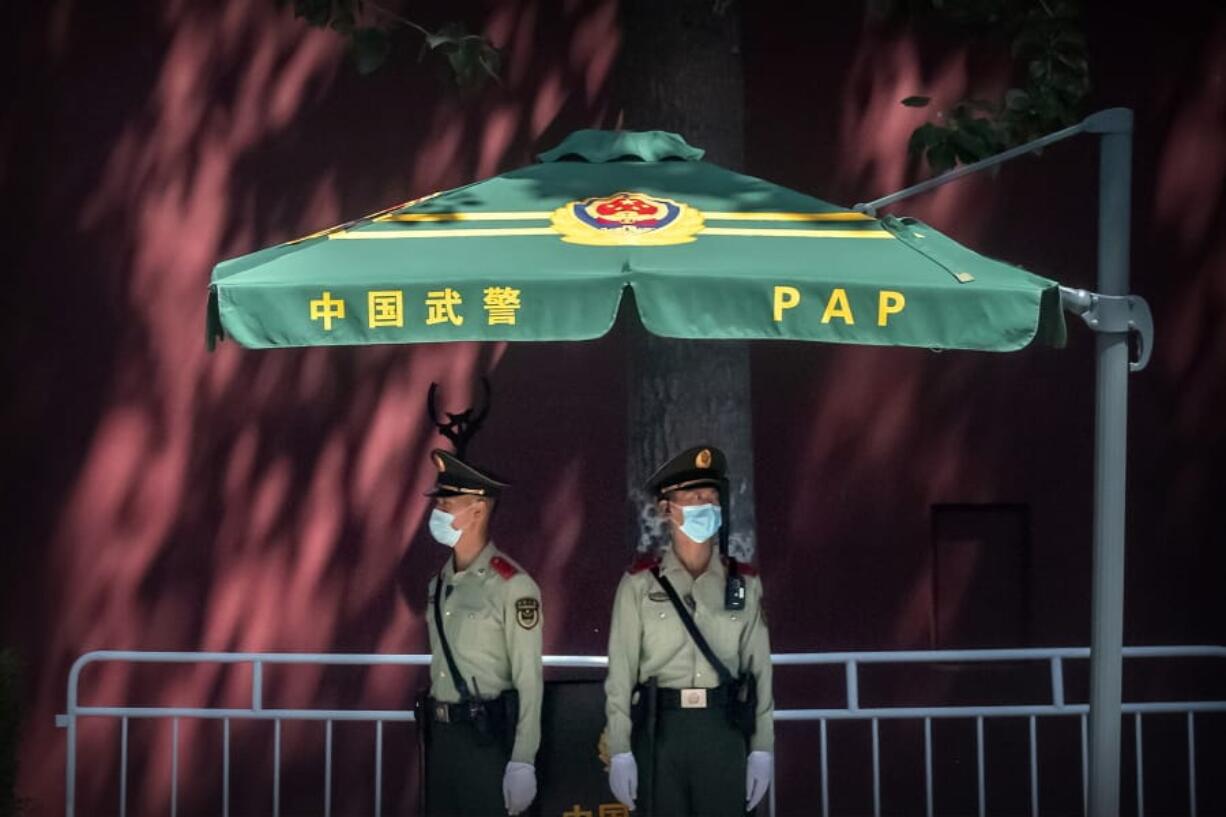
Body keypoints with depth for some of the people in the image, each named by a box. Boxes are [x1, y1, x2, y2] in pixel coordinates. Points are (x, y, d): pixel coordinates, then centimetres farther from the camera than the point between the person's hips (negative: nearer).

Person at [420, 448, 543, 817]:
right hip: (440, 735, 7)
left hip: (487, 737, -7)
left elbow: (528, 681, -14)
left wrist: (522, 762, -18)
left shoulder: (512, 586, -12)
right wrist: (433, 731, 13)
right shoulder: (439, 583, 11)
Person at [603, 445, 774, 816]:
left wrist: (762, 748, 2)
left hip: (723, 731, 1)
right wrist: (619, 751, -5)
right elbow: (621, 672, -1)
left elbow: (759, 667, 6)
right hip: (660, 730, -1)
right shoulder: (640, 584, 0)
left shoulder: (744, 583, 6)